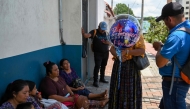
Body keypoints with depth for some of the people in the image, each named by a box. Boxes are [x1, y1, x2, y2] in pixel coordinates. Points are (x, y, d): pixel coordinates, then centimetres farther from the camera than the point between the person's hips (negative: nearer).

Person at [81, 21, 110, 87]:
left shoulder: (106, 33, 8)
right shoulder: (94, 32, -6)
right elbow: (86, 36, -22)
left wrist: (107, 42, -13)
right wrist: (83, 33, -42)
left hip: (106, 53, 5)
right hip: (98, 53, -5)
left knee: (103, 66, 15)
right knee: (97, 66, -8)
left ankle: (102, 78, 31)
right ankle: (95, 81, -2)